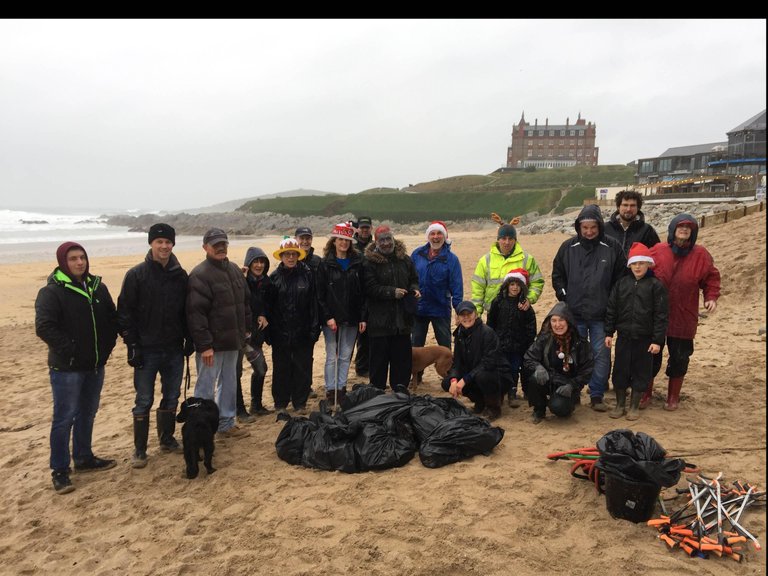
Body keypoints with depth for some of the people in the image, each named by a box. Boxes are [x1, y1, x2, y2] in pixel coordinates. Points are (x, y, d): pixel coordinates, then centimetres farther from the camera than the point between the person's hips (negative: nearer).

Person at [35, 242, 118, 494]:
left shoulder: (97, 287, 6)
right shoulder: (52, 291, -12)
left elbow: (112, 317, 14)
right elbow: (44, 327, -21)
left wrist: (107, 345, 4)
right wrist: (69, 349, -20)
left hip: (95, 366, 6)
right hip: (66, 368, -6)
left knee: (87, 414, 18)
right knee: (64, 418, 0)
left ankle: (84, 458, 33)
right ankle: (59, 471, 11)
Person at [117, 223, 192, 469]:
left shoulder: (180, 276, 4)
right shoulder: (136, 275, -7)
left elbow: (186, 310, 10)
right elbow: (124, 312, -7)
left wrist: (189, 339, 4)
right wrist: (131, 344, -11)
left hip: (174, 349, 4)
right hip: (146, 350, -3)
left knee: (171, 397, 13)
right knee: (144, 402, 4)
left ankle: (167, 440, 30)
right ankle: (139, 450, 15)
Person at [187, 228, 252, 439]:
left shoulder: (234, 269, 10)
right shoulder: (200, 275, -15)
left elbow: (245, 301, 18)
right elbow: (196, 313, -20)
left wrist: (246, 329, 14)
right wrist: (204, 345, -22)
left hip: (232, 341, 8)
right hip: (211, 344, -8)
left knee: (229, 384, 16)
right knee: (206, 388, 2)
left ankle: (226, 424, 29)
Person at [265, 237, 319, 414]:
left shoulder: (307, 275, 0)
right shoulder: (274, 277, 1)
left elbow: (314, 303, -1)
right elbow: (268, 306, 1)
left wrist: (314, 328, -6)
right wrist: (270, 332, -4)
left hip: (303, 332, 0)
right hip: (280, 333, 0)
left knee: (303, 368, 7)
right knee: (281, 369, 9)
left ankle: (300, 403, 21)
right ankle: (280, 403, 23)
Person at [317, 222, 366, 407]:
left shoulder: (357, 263, 6)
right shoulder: (325, 264, 0)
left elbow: (363, 292, 4)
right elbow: (320, 294, -4)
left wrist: (362, 317, -2)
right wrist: (327, 317, -12)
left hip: (351, 318, 2)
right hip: (331, 318, -2)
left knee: (346, 356, 8)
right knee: (331, 356, 3)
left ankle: (341, 388, 19)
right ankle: (330, 391, 11)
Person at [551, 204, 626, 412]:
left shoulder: (612, 247, -3)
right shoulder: (568, 247, 1)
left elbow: (622, 277, 4)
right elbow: (557, 274, 10)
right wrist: (564, 296, 1)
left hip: (601, 314, -1)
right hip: (574, 313, 1)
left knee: (601, 355, 3)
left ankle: (597, 395, 15)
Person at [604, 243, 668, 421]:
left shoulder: (656, 285, -6)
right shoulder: (622, 283, 3)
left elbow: (661, 315, -7)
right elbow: (611, 309, 7)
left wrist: (657, 340, -10)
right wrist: (609, 332, 4)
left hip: (645, 339, -3)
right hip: (624, 336, 3)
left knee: (641, 372, 7)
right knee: (620, 371, 8)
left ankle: (634, 406, 22)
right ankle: (620, 405, 23)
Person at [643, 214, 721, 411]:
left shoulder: (700, 255, -2)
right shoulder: (657, 250, -4)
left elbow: (711, 278, 5)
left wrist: (711, 297, -10)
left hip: (683, 319, 1)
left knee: (679, 358, 9)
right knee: (651, 356, 7)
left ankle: (673, 396, 26)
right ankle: (646, 393, 23)